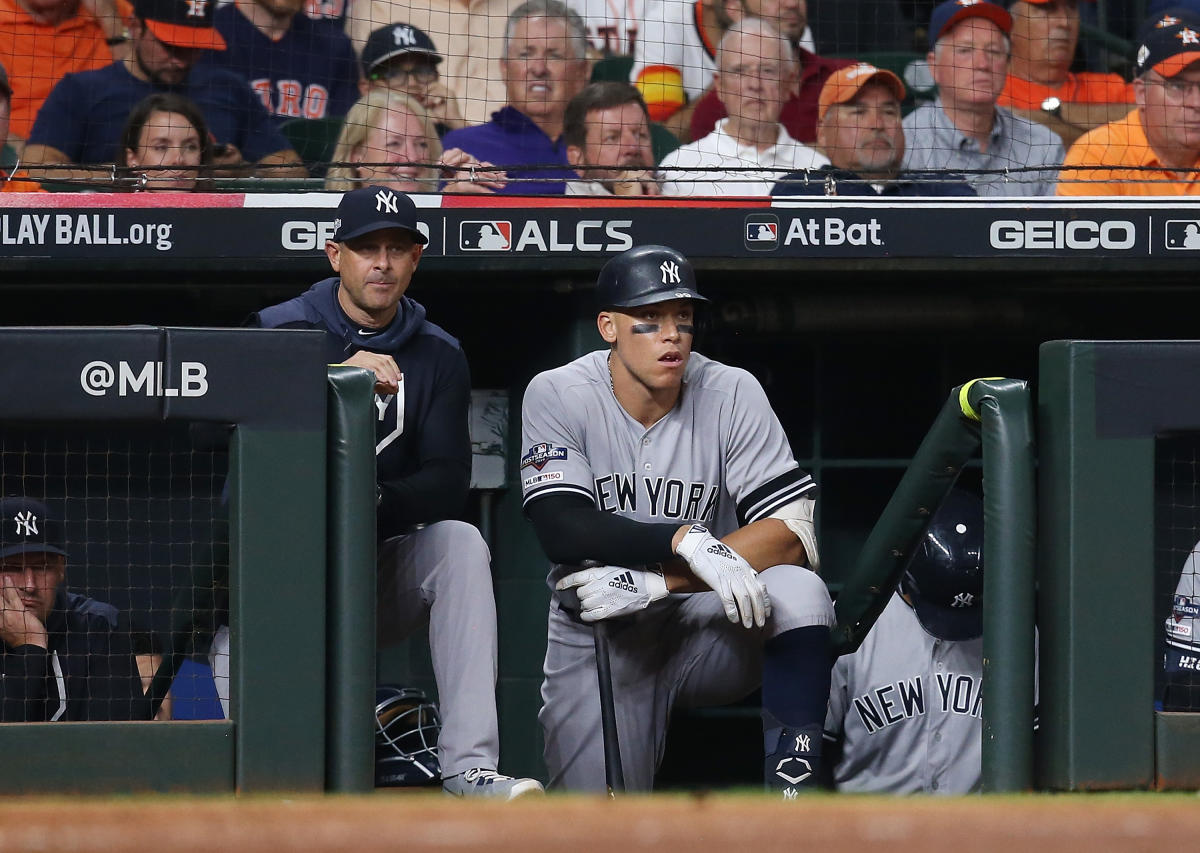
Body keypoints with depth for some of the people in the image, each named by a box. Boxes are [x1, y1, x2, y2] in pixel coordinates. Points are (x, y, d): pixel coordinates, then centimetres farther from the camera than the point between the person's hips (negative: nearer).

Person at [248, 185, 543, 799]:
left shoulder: (438, 356, 8)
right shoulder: (281, 331, 0)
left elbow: (448, 481, -5)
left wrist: (375, 507, -26)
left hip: (384, 573, 2)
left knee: (460, 542, -26)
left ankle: (468, 767, -36)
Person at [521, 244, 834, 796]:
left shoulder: (731, 394, -8)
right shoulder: (557, 395, -8)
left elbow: (794, 533, -17)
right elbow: (564, 531, -20)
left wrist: (654, 582, -26)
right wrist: (689, 542, -35)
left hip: (709, 626, 0)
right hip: (597, 633, 0)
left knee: (799, 593, -30)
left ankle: (792, 802, -26)